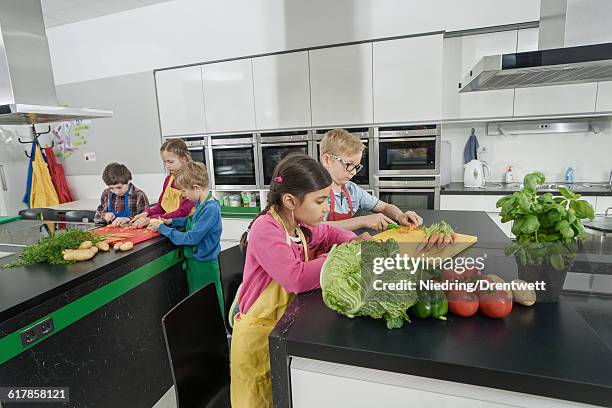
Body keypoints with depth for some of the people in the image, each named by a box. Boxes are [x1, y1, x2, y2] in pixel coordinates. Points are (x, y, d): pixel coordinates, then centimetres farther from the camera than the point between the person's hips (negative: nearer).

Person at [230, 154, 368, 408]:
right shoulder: (265, 229, -27)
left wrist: (355, 242, -5)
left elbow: (329, 234, 16)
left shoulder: (300, 222, -3)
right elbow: (298, 278, -38)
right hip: (259, 336, -7)